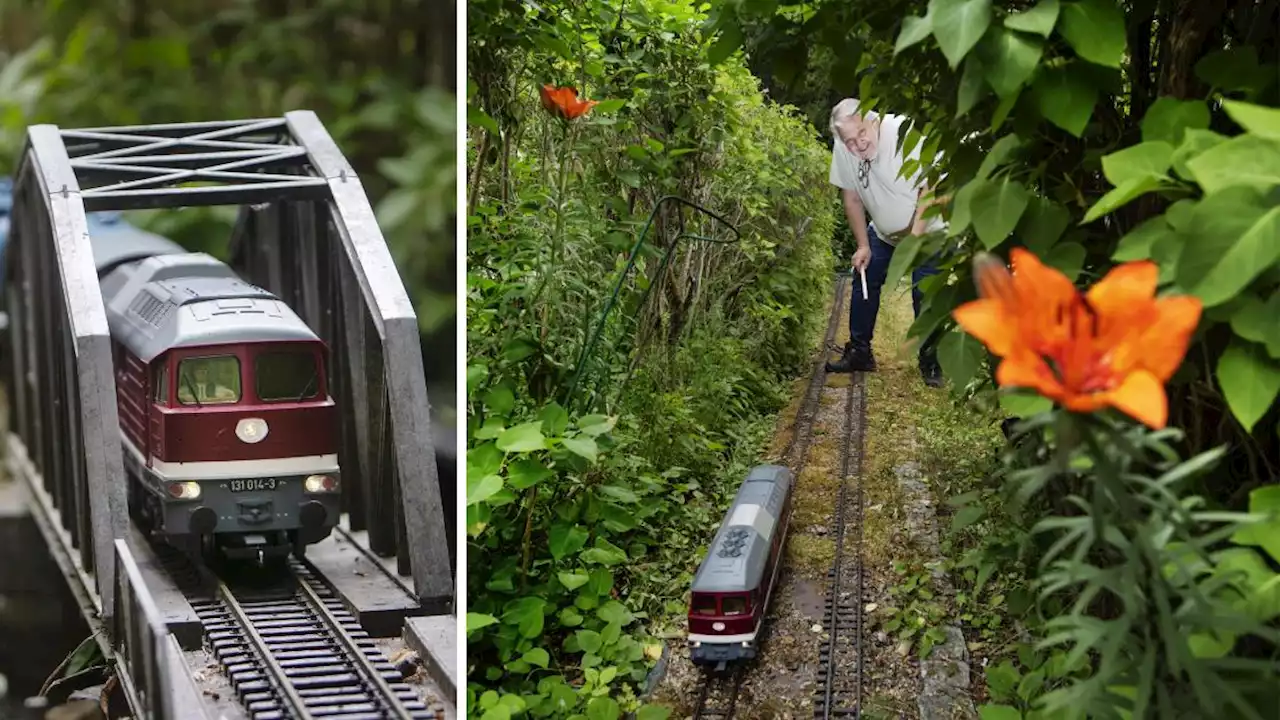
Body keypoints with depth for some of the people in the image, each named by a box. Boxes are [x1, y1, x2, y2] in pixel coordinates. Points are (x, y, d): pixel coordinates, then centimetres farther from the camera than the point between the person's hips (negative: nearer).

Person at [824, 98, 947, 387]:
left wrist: (915, 237, -32)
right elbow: (852, 197, -2)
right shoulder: (842, 149, -16)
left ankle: (931, 364, 4)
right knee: (863, 282, 2)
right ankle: (859, 354, 15)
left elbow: (931, 187, -27)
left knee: (926, 296, -11)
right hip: (882, 231, 5)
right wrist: (863, 245, -3)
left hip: (927, 230, -5)